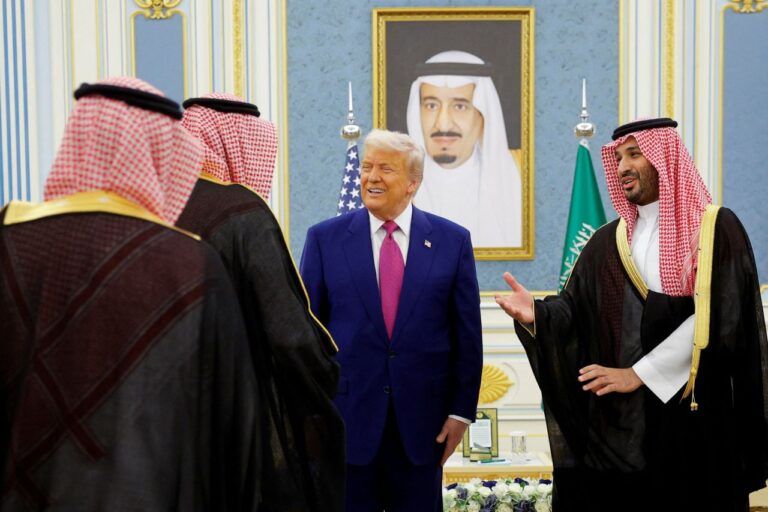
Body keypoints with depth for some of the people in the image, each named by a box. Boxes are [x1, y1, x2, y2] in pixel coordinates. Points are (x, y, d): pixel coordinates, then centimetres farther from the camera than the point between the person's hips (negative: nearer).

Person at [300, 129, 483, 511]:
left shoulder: (452, 241, 1)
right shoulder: (325, 239, 0)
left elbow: (467, 333, 3)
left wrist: (461, 410, 0)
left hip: (422, 419, 1)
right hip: (345, 417, 0)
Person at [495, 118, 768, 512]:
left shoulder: (718, 229, -2)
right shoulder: (607, 242, 12)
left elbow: (718, 316, -13)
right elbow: (575, 311, 6)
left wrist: (638, 374, -13)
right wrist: (536, 313, -17)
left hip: (692, 415, -3)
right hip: (614, 418, 4)